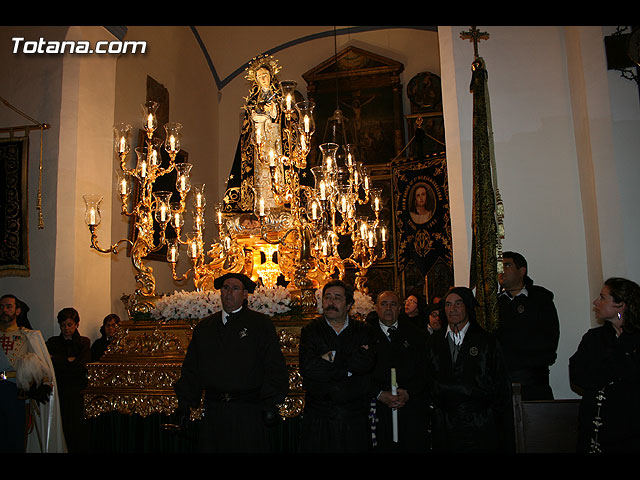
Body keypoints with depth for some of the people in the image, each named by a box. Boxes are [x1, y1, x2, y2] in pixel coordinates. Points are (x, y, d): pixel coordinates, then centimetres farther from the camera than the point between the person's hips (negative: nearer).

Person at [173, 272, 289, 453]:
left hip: (249, 412, -3)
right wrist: (184, 402, 6)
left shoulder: (262, 324, 1)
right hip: (213, 410, 3)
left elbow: (275, 368, -4)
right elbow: (191, 367, 14)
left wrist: (270, 404, -10)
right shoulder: (204, 326, 12)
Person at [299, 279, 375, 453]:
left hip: (354, 418, 1)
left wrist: (332, 358, -12)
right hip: (318, 418, -1)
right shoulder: (310, 330, 3)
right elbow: (307, 368, -13)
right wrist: (348, 366, -12)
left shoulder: (362, 330, 5)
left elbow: (366, 364, -12)